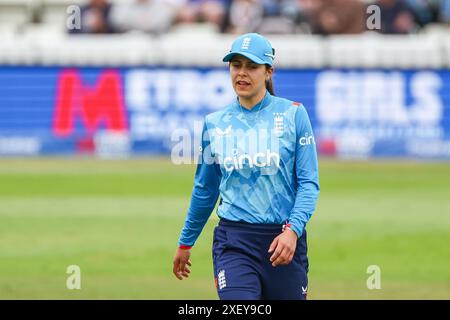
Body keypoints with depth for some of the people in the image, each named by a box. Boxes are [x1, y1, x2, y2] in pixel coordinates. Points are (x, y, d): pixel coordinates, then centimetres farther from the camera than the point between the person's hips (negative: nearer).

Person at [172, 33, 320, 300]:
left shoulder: (293, 114, 1)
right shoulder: (215, 123, 7)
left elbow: (309, 183, -4)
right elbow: (205, 190, 19)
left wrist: (293, 230, -19)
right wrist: (185, 242, 25)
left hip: (284, 239, 0)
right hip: (234, 244, 0)